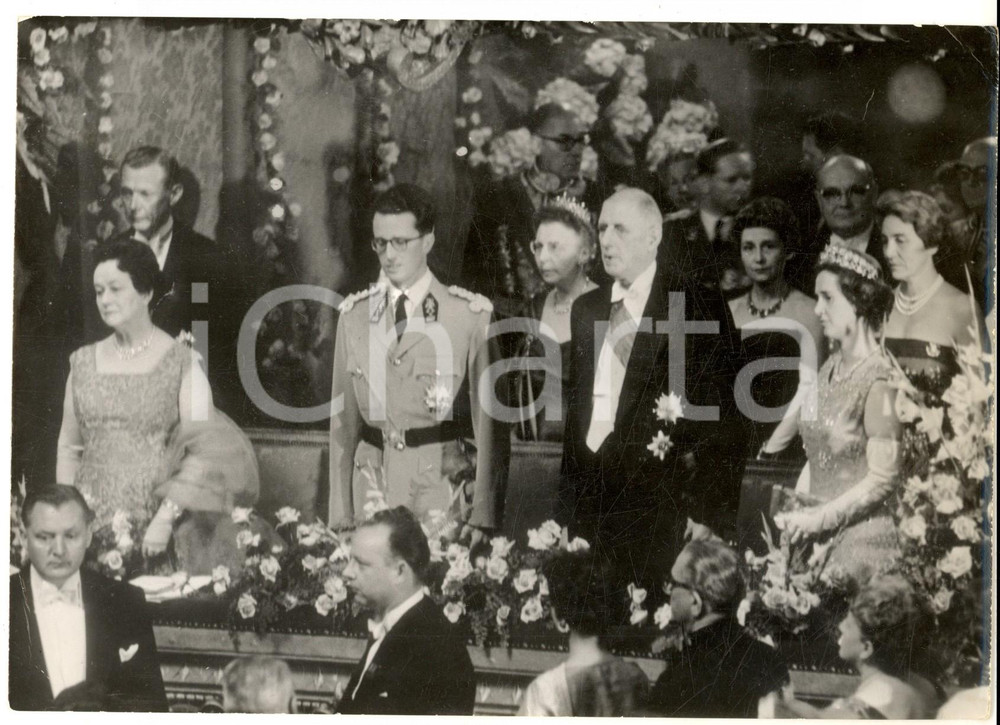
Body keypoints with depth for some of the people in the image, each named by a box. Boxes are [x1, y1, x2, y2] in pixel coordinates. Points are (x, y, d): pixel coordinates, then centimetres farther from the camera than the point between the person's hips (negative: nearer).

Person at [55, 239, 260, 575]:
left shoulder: (181, 362, -2)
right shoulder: (83, 362, 10)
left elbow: (204, 451, -8)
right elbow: (68, 448, 14)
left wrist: (166, 518, -17)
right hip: (93, 524, 3)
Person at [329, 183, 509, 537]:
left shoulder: (470, 315, -3)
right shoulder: (354, 315, 9)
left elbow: (489, 424, -4)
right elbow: (344, 420, 9)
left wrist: (482, 521, -8)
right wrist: (340, 518, 4)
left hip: (441, 493, -3)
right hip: (371, 493, 3)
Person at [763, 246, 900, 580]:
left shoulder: (879, 379, -12)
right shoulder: (829, 369, 11)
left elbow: (882, 479, -13)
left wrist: (819, 517, -15)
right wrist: (795, 514, 5)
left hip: (861, 534, -6)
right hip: (817, 532, 6)